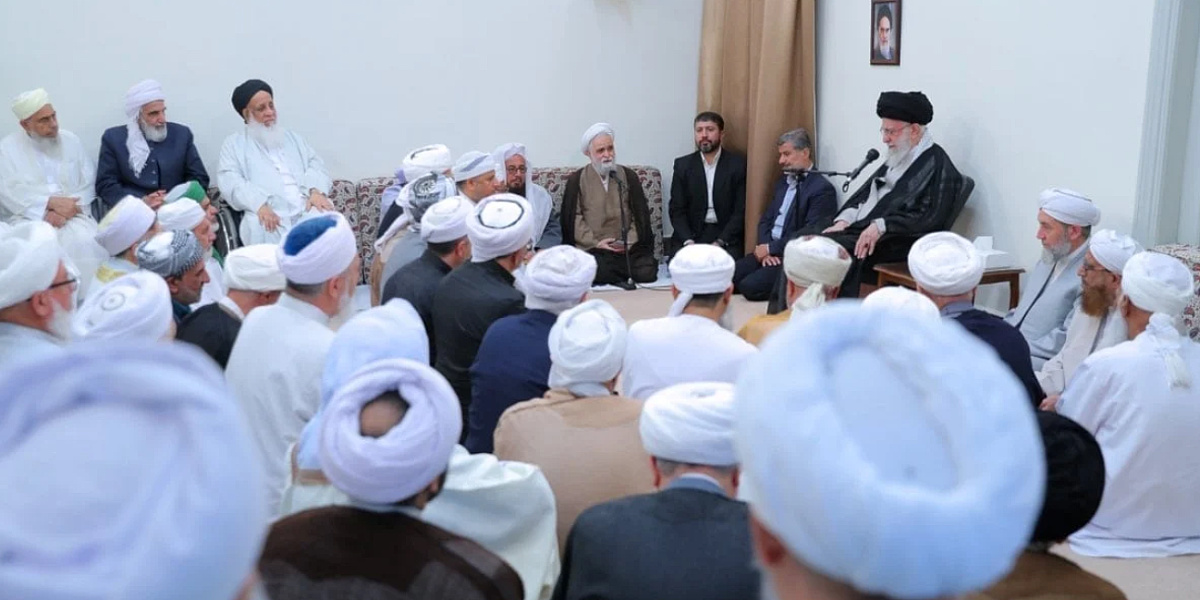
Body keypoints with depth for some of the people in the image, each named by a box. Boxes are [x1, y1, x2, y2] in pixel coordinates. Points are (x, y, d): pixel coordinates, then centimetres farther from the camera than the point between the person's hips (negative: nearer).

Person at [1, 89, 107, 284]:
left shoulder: (70, 140, 12)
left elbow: (88, 184, 6)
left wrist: (64, 211, -11)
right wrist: (51, 202, -16)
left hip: (72, 215, 1)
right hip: (27, 218, -1)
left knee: (88, 243, -31)